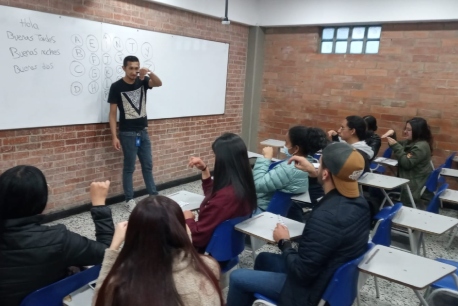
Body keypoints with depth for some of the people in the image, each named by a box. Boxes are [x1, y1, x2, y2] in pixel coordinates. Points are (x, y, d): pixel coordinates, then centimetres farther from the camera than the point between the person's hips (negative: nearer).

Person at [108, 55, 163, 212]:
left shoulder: (142, 81, 3)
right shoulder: (116, 86, -9)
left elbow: (159, 83, -17)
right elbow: (113, 113, -9)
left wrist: (149, 72, -36)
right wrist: (114, 136, -14)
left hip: (143, 131, 5)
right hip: (128, 134, -4)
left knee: (148, 165, 13)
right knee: (129, 167, 3)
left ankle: (153, 195, 24)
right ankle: (129, 200, 15)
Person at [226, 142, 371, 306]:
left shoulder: (326, 217, -36)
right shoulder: (358, 202, -8)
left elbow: (301, 272, -27)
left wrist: (284, 242, -11)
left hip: (312, 288, -8)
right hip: (332, 278, 9)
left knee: (237, 277, 6)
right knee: (263, 258, 26)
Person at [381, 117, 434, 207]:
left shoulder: (421, 146, -19)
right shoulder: (410, 142, 8)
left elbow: (407, 163, -24)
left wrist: (395, 146, -24)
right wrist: (392, 135, 0)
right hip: (409, 179, 9)